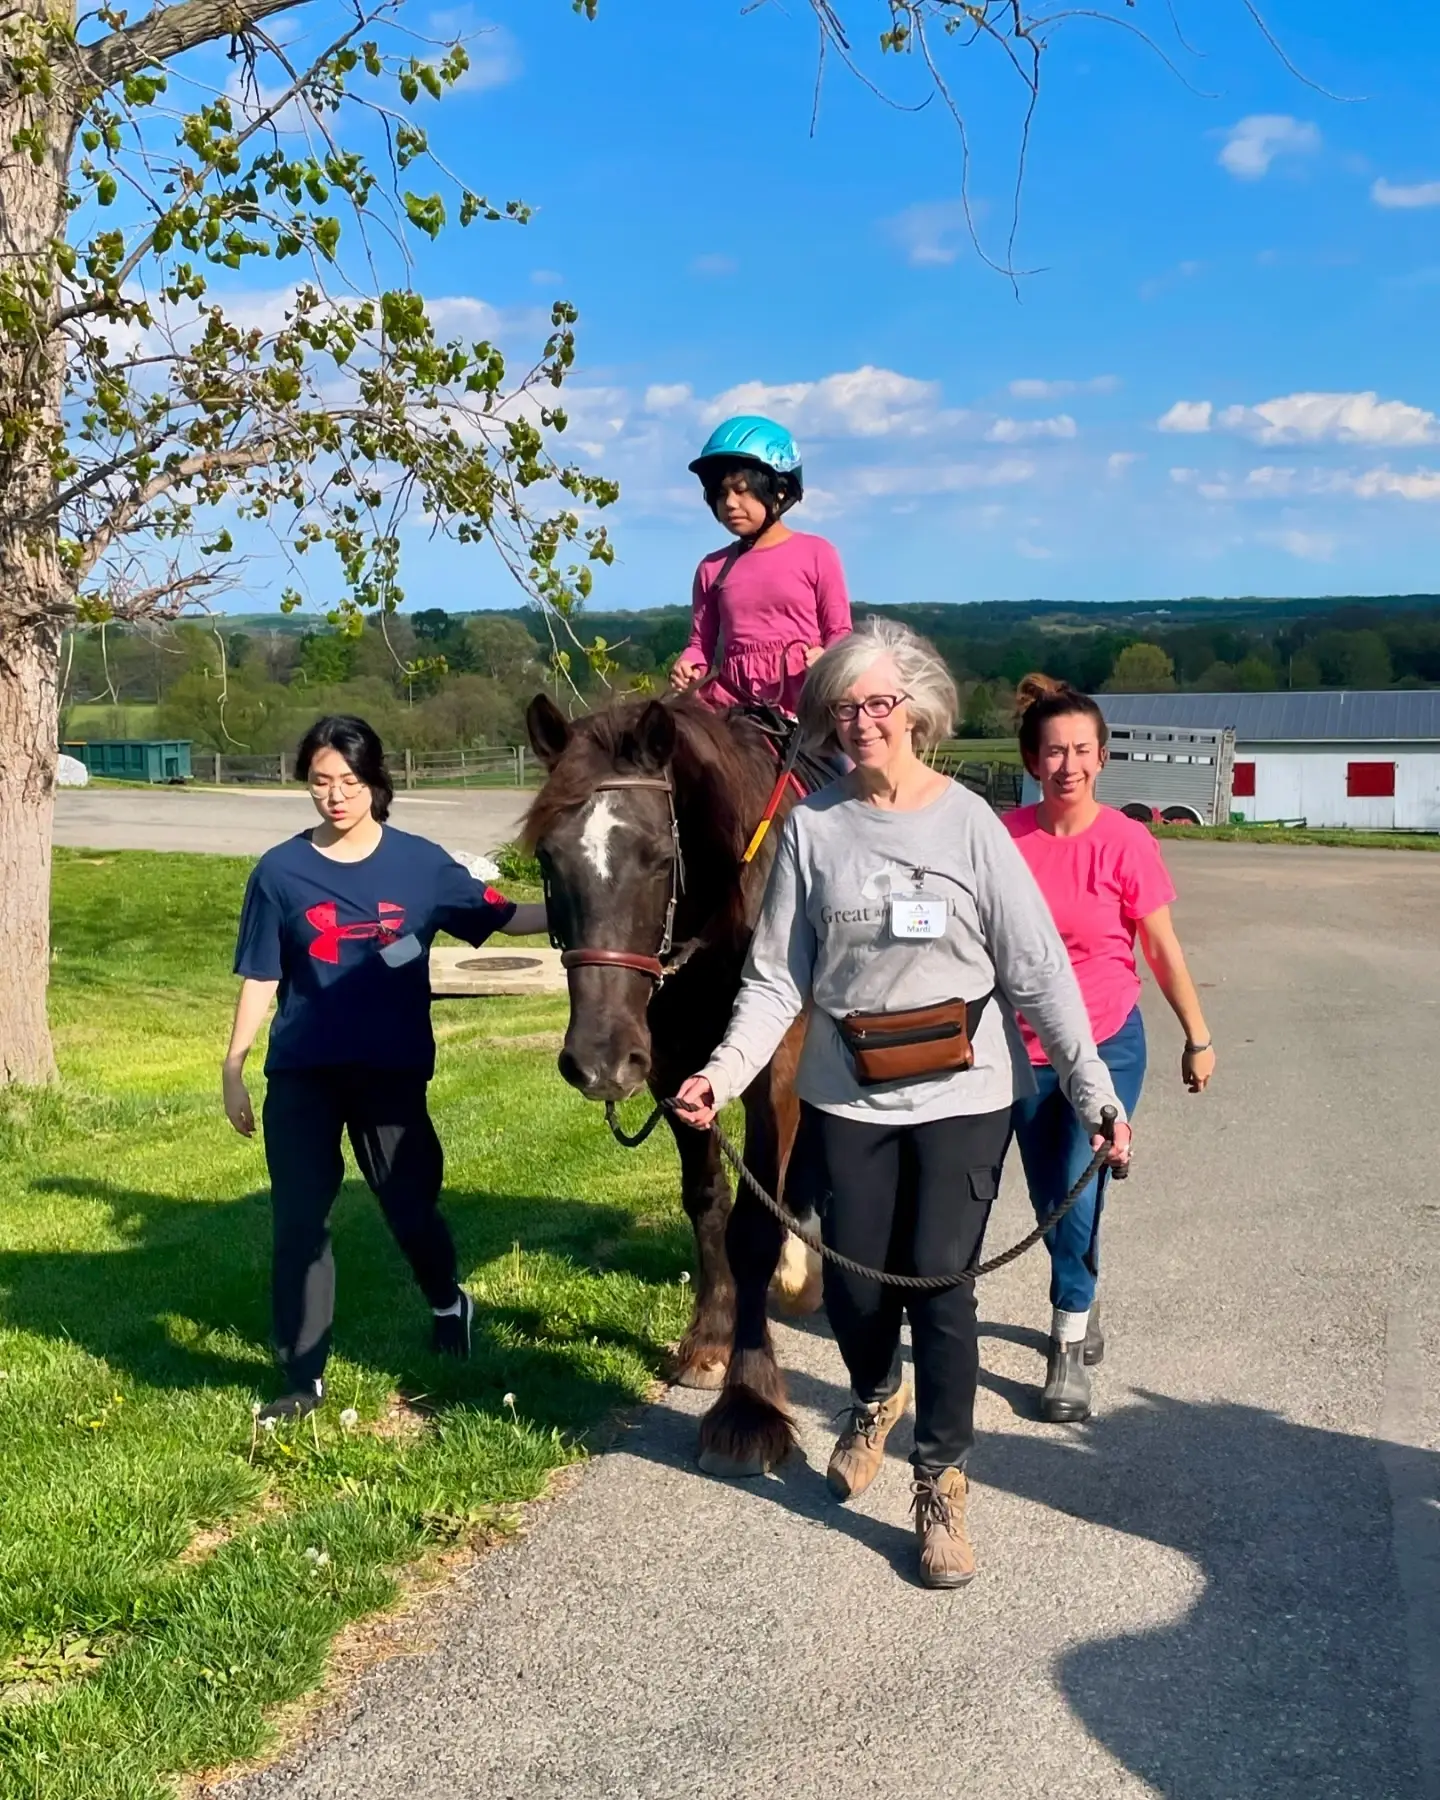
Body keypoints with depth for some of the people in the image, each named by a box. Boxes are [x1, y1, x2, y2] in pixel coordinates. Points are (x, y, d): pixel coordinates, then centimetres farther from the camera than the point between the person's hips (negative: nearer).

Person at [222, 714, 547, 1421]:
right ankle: (302, 1380, 11)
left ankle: (449, 1302, 42)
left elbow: (499, 916, 3)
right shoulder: (280, 872, -2)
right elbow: (260, 978, 2)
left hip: (392, 1072, 0)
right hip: (301, 1076, 0)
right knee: (299, 1224, 0)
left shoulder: (420, 863, -2)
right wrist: (233, 1068, 1)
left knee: (410, 1206, 10)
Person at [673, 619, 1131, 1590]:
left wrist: (1094, 1091, -9)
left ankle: (942, 1487, 16)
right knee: (853, 1285, 9)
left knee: (940, 1284, -2)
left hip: (965, 1095, -2)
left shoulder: (969, 823, -6)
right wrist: (726, 1071, -17)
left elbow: (1040, 971, -6)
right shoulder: (813, 825, -3)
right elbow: (777, 976, -3)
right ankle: (875, 1399, 44)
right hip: (850, 1097, 2)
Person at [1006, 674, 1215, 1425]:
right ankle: (1081, 1307, 40)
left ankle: (1070, 1349, 7)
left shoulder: (1126, 841, -12)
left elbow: (1161, 948, -3)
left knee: (1079, 1196, -9)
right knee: (1051, 1202, 14)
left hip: (1107, 1044, -2)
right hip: (1025, 1049, 2)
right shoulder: (1003, 837, -7)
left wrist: (1197, 1038, 0)